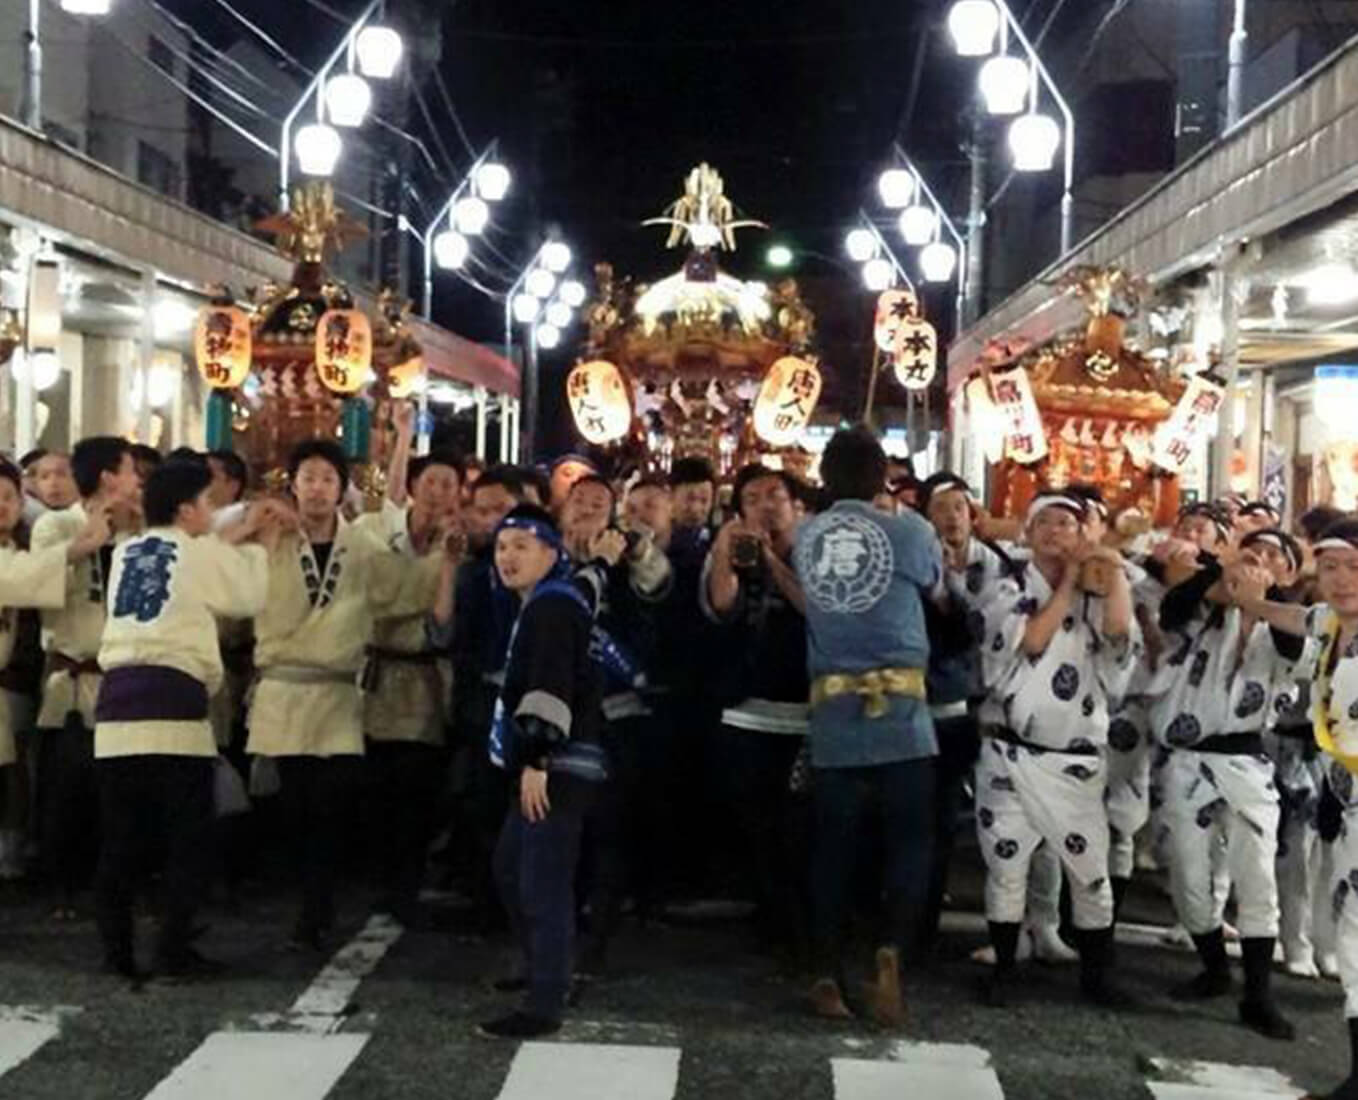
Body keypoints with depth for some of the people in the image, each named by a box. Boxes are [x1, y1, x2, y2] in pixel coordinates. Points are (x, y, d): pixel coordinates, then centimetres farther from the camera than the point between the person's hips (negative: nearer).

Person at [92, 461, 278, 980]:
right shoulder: (201, 551, 4)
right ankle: (174, 951, 1)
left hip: (116, 698, 5)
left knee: (120, 839, 9)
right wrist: (260, 544, 30)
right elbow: (250, 597, 15)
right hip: (173, 697, -5)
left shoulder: (125, 553, 19)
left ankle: (116, 950, 9)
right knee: (187, 836, 3)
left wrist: (240, 534, 37)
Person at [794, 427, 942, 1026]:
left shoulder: (805, 536, 6)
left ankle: (828, 973, 9)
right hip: (900, 708, -3)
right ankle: (893, 949, -17)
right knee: (910, 840, 2)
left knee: (833, 847, 8)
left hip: (833, 712, 3)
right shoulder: (909, 530, -1)